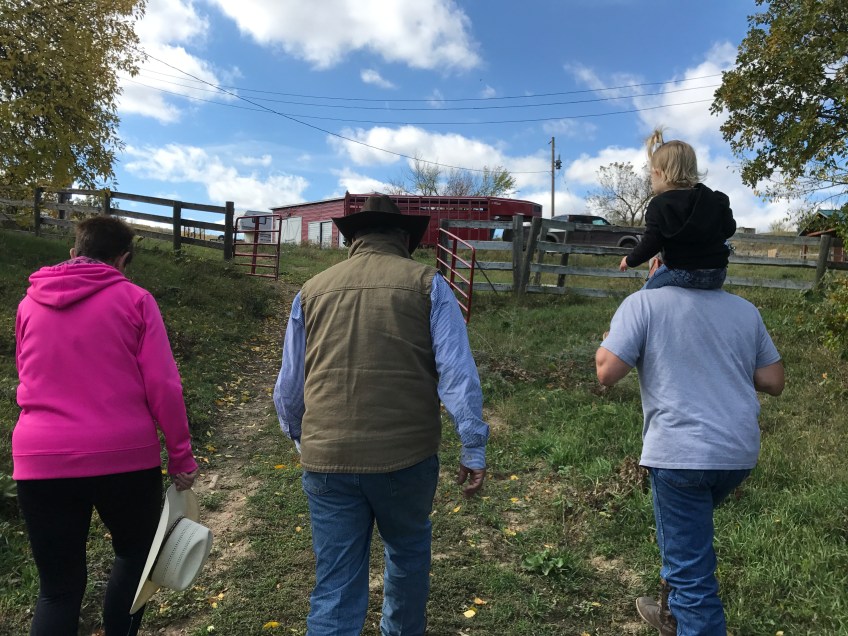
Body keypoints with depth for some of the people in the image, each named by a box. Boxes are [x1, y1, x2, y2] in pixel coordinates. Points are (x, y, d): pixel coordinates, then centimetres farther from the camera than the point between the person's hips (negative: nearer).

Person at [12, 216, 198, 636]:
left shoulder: (29, 303, 9)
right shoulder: (134, 300, -3)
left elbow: (28, 382, 20)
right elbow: (163, 387, -8)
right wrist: (181, 456, -2)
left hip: (41, 460, 3)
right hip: (126, 455, -3)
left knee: (58, 586, 13)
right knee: (135, 552, 23)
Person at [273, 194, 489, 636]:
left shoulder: (312, 291, 9)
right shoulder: (426, 284, 1)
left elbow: (288, 387, 13)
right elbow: (458, 372, -8)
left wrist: (300, 438, 29)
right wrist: (473, 448, -2)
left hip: (327, 460, 2)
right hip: (406, 455, -1)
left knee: (335, 587, 12)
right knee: (408, 551, 26)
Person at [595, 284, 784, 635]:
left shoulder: (643, 302, -7)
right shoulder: (745, 309, 9)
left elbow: (607, 373, -14)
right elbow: (774, 382, 11)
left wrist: (608, 340, 7)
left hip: (681, 453, -7)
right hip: (740, 451, 7)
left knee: (691, 570, 4)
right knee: (687, 534, 31)